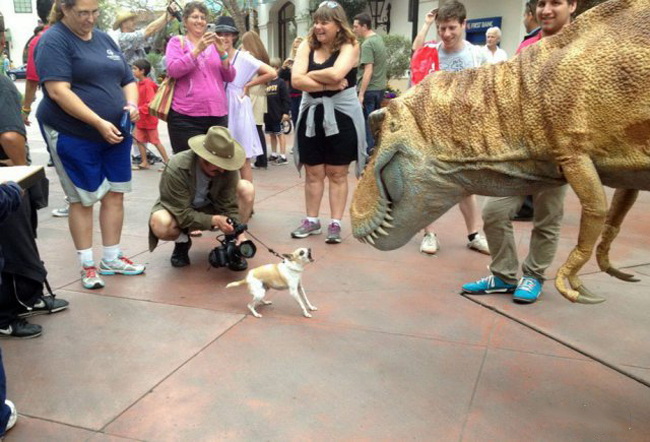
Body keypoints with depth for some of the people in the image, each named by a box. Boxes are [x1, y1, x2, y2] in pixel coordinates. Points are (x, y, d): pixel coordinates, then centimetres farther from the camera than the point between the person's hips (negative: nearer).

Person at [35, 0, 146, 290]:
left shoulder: (104, 39, 12)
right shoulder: (54, 41, -9)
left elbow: (128, 80, 15)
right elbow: (58, 91, -20)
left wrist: (131, 104, -7)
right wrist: (99, 123, -24)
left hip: (116, 133, 6)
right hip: (73, 136, -6)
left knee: (115, 196, 7)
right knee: (83, 199, 3)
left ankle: (111, 259, 20)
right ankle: (87, 265, 15)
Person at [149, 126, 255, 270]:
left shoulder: (227, 168, -24)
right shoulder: (177, 168, -33)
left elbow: (229, 206, -16)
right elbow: (182, 214, -30)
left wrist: (238, 233, -32)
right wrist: (214, 220, -40)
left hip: (209, 206, 3)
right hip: (177, 209, -3)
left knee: (247, 189, -20)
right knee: (160, 224, -39)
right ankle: (182, 242, -2)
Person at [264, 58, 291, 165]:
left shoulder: (281, 82, -5)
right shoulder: (267, 83, 11)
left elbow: (286, 99, -10)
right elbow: (264, 99, 14)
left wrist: (286, 112, -16)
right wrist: (264, 112, 12)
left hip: (278, 114, -6)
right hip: (268, 114, 6)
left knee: (280, 134, -3)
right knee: (272, 134, 13)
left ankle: (283, 156, 1)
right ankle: (274, 155, 23)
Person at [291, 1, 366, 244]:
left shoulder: (349, 46, -6)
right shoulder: (307, 45, 4)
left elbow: (335, 74, -25)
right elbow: (296, 80, -10)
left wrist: (311, 75, -9)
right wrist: (328, 84, -17)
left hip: (341, 115, -3)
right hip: (312, 114, 4)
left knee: (337, 173, 5)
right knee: (313, 172, 10)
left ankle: (335, 223, 13)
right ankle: (312, 220, 23)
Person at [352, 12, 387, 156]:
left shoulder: (367, 44, -16)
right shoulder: (379, 39, 11)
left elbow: (368, 71, -21)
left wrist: (361, 94, -20)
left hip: (369, 89, -9)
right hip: (380, 87, 9)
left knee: (366, 122, -1)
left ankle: (369, 153, 3)